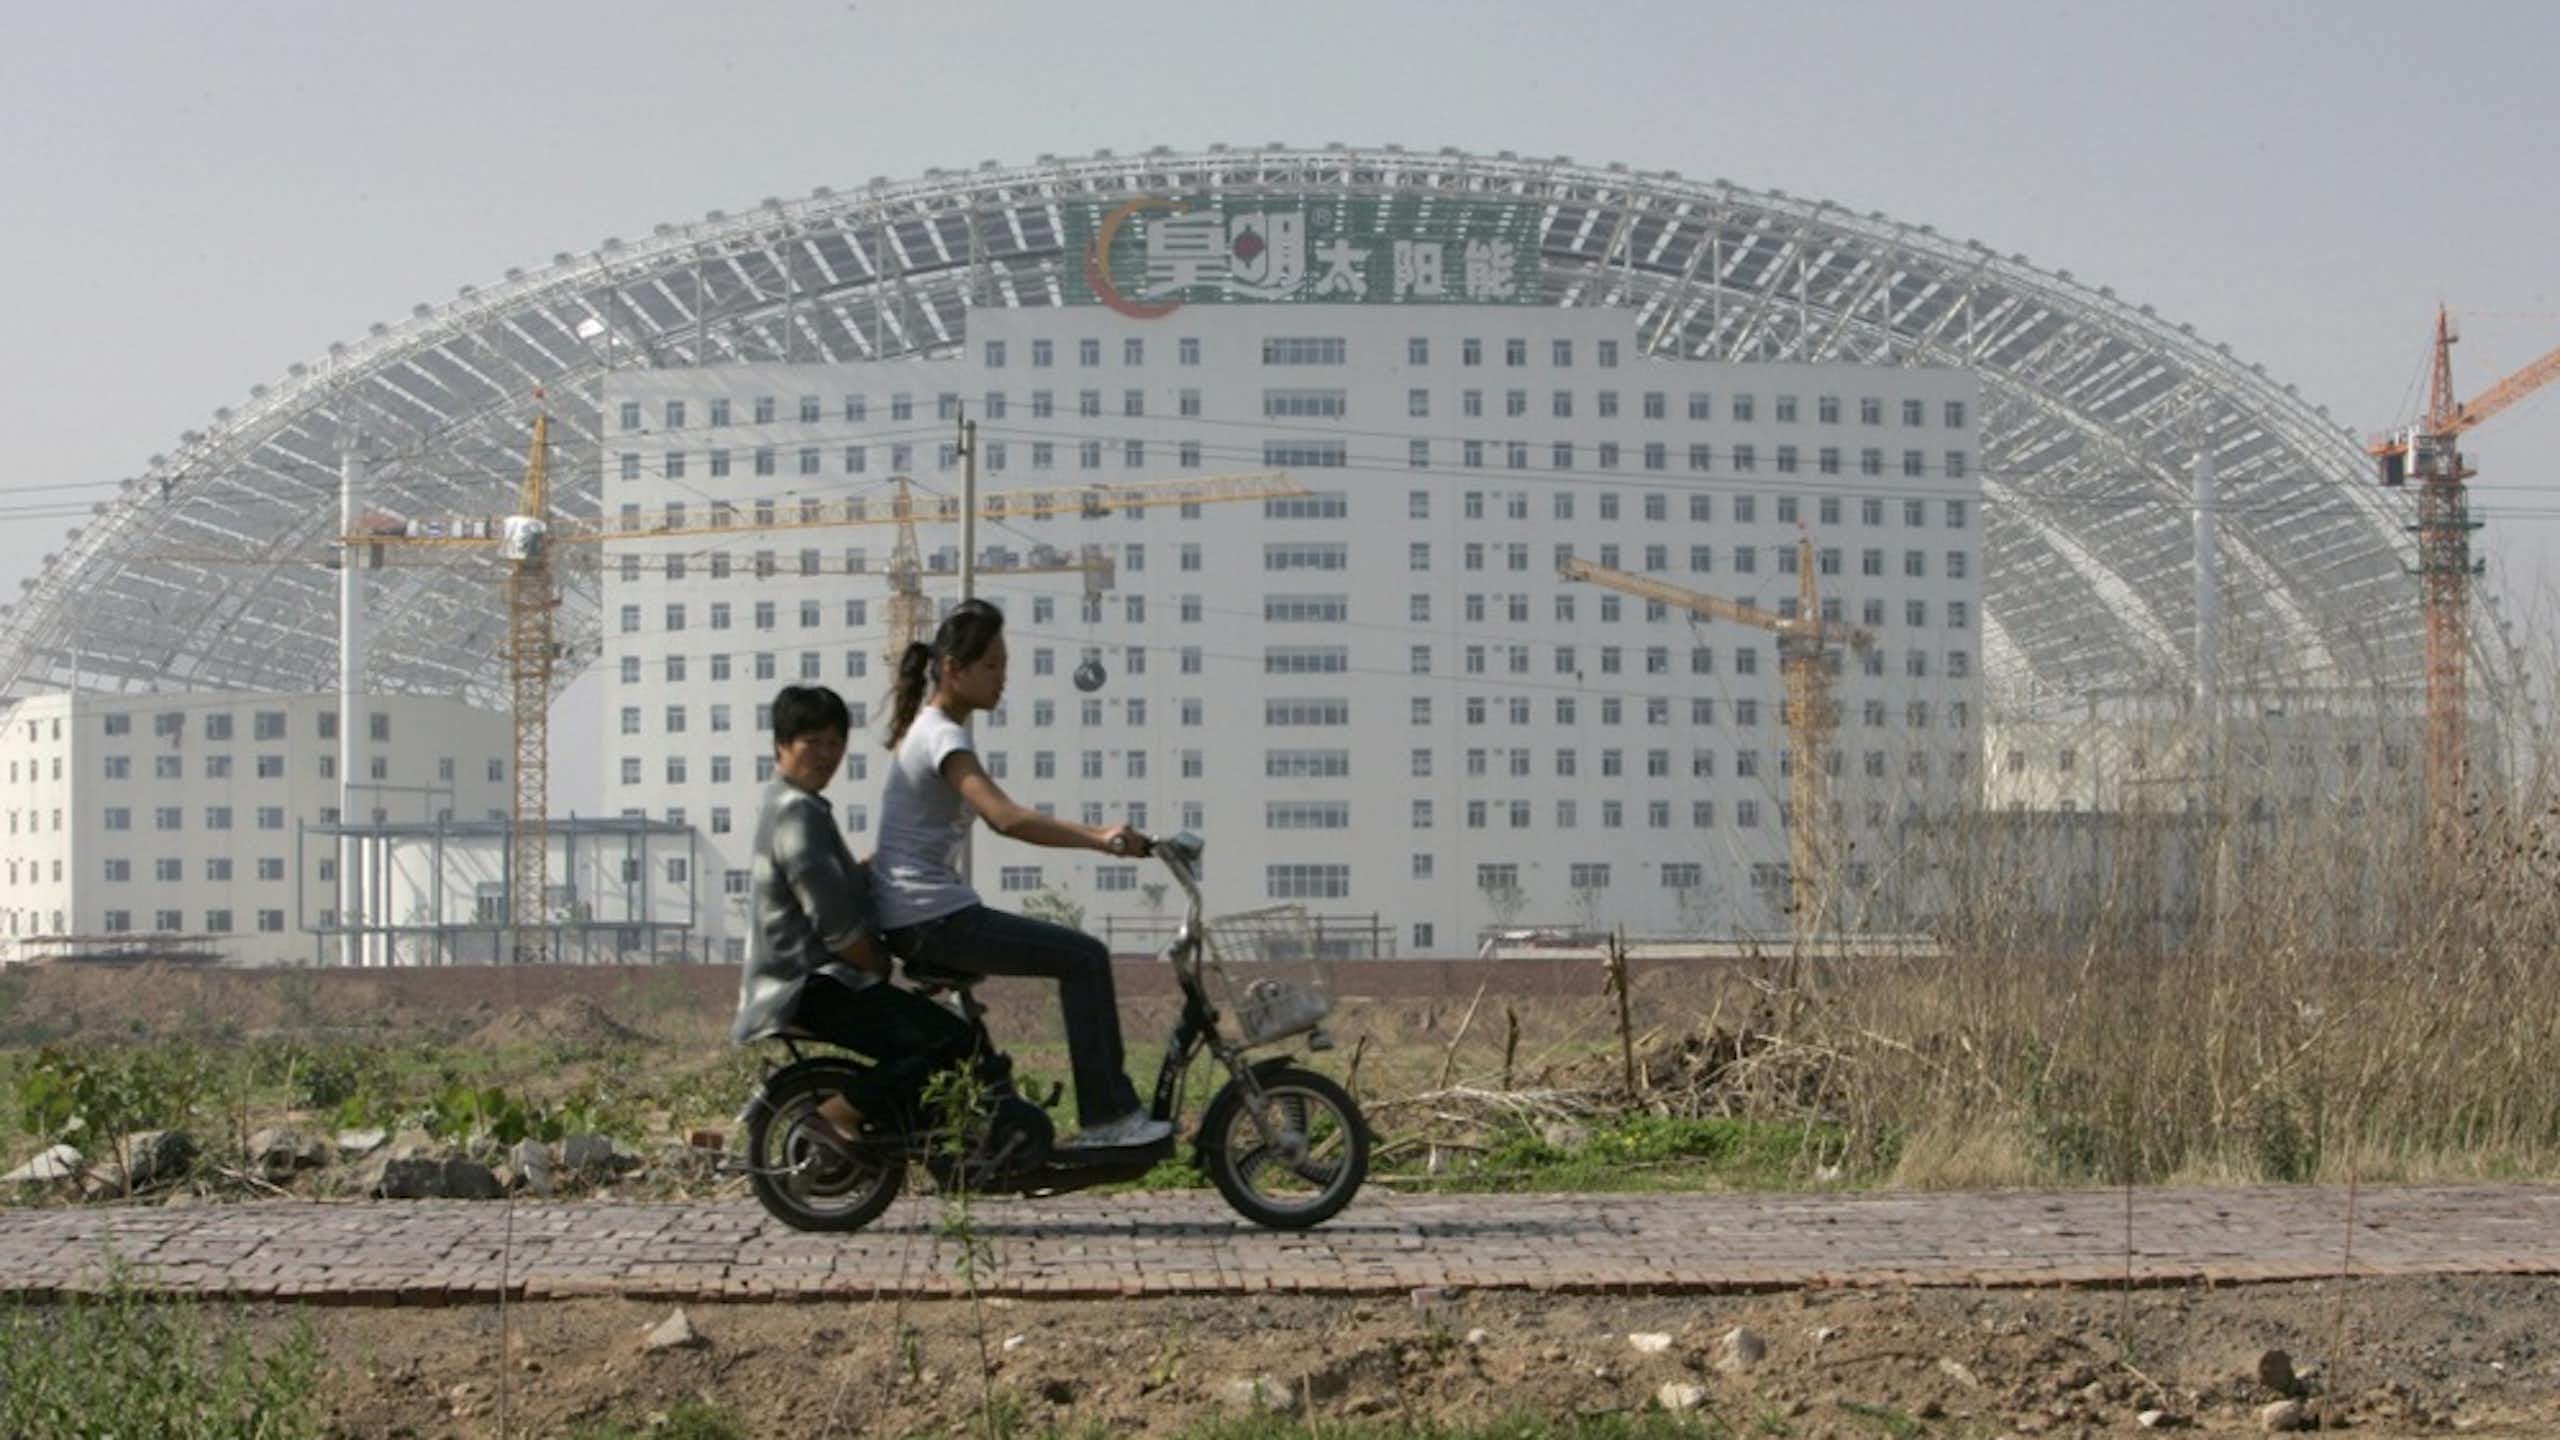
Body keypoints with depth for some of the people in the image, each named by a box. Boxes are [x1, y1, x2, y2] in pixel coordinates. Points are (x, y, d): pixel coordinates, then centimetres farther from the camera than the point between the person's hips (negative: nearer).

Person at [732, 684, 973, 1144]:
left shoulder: (788, 804, 18)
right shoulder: (798, 813, -17)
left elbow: (844, 887, 28)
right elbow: (837, 927, -19)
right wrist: (885, 967, -6)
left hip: (809, 977, 11)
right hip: (809, 986, -11)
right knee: (946, 1037, -22)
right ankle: (836, 1116, -20)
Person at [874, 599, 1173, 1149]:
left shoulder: (928, 728, 17)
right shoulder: (943, 737, -15)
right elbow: (1007, 818, -29)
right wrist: (1099, 837, -32)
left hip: (912, 921, 10)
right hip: (930, 917, -10)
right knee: (1083, 957, -13)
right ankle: (1106, 1115, -12)